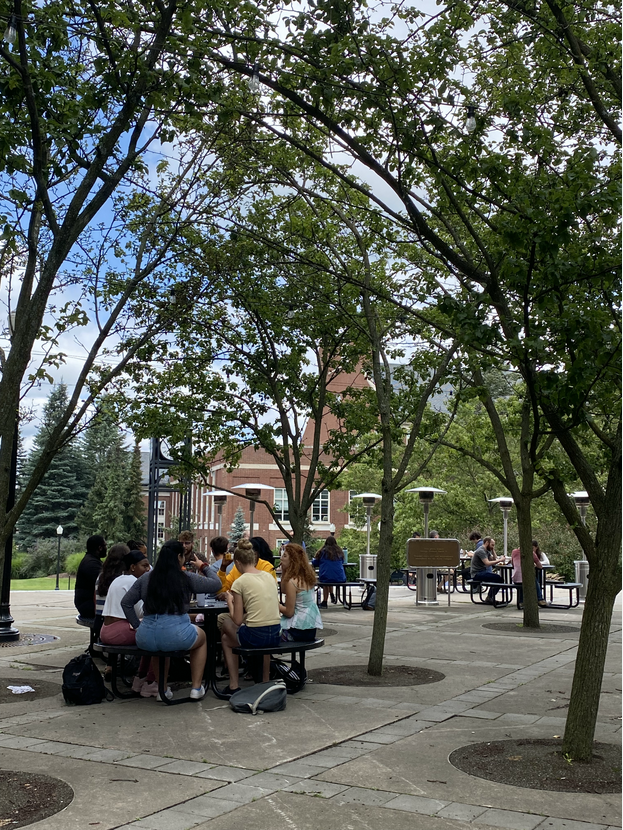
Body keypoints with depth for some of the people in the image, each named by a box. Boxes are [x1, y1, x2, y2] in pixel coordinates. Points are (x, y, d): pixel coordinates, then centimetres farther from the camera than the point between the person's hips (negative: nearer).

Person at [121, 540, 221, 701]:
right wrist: (203, 567, 24)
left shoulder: (146, 578, 9)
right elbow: (216, 584, 10)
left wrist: (137, 626, 16)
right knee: (202, 636, 29)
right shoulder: (186, 578, -1)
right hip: (176, 636, -3)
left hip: (146, 638, 4)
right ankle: (196, 688, 25)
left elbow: (126, 603, 12)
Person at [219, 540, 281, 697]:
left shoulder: (240, 582, -8)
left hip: (255, 636, -5)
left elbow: (237, 621, -7)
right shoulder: (269, 576, 9)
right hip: (276, 634, 6)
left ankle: (233, 686, 21)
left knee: (226, 638, 25)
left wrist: (230, 602, 9)